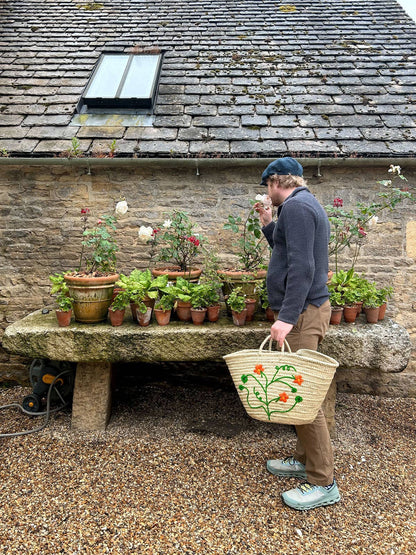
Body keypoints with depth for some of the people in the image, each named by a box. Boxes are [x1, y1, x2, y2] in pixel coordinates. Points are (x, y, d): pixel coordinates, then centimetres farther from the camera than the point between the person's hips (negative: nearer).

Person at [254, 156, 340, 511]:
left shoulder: (296, 206, -14)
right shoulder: (305, 204, 18)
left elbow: (302, 267, -24)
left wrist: (287, 317, -28)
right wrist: (269, 225, 20)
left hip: (303, 312, -11)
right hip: (306, 309, 11)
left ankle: (323, 483, 4)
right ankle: (306, 459, 29)